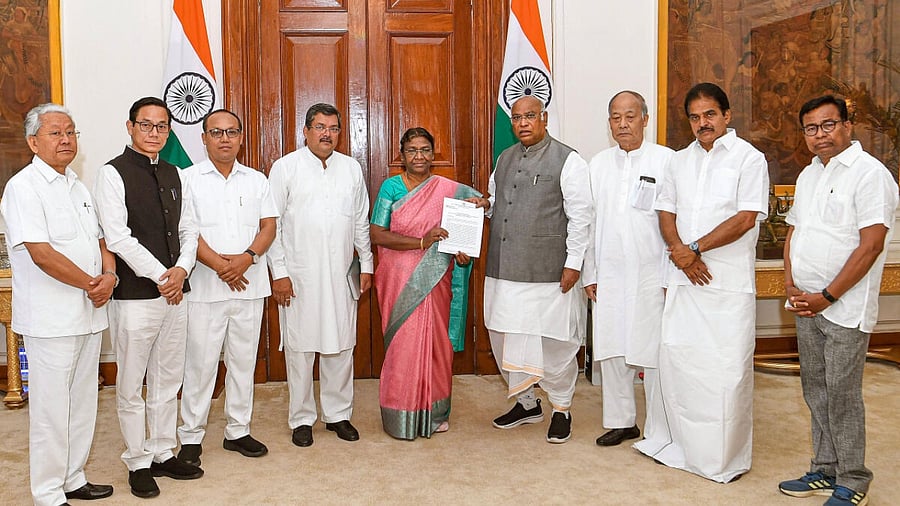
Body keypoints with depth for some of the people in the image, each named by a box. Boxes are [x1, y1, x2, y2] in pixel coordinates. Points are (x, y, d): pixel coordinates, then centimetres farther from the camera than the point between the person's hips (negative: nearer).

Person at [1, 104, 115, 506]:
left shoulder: (78, 186, 15)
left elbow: (99, 239, 17)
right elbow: (42, 253, -19)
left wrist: (109, 274, -3)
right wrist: (90, 284, -12)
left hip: (90, 313, 8)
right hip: (51, 318, -8)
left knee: (83, 402, 15)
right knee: (51, 408, 1)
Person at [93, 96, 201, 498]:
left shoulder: (172, 174, 12)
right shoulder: (113, 173, -6)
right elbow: (118, 237, -15)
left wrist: (181, 270, -6)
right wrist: (160, 276, -16)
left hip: (175, 294, 6)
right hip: (134, 295, -6)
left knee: (168, 382, 14)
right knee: (131, 387, 5)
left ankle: (163, 454, 28)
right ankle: (138, 463, 19)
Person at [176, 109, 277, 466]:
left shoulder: (257, 180, 11)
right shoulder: (189, 179, 1)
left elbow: (269, 226, 5)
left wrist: (247, 257, -13)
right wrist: (219, 264, -16)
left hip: (250, 286, 3)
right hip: (205, 287, -3)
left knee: (244, 360, 10)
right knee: (200, 362, 1)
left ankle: (238, 431, 23)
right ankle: (191, 436, 14)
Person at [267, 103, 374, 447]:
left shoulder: (351, 168, 10)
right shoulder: (285, 167, 0)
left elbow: (361, 222, 15)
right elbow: (272, 224, -2)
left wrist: (366, 264, 12)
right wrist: (278, 272, -7)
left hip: (341, 274, 3)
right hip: (299, 276, -3)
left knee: (341, 345, 8)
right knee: (299, 347, 3)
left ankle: (338, 414, 22)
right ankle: (301, 418, 17)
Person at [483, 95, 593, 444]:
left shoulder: (567, 160, -4)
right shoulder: (505, 159, 16)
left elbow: (580, 216, -7)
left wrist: (573, 264, -12)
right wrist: (483, 204, 4)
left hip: (548, 272, -6)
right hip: (504, 270, 7)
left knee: (554, 342, 1)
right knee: (505, 337, 12)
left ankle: (561, 409, 21)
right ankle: (526, 403, 30)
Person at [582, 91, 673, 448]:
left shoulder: (666, 161, -3)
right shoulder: (599, 164, 10)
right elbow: (590, 221, 11)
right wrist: (590, 274, 9)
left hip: (651, 275, -4)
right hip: (609, 275, 4)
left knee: (653, 352, 1)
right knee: (610, 350, 10)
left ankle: (657, 431, 14)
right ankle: (621, 421, 25)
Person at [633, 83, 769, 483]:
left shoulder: (749, 159, -3)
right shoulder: (679, 161, 14)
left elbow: (746, 218, -11)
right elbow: (666, 213, 11)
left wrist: (695, 248, -13)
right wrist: (679, 251, -7)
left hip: (729, 282, -5)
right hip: (684, 277, 5)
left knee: (726, 369, -3)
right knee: (676, 359, 8)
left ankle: (726, 457, 12)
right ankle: (680, 443, 24)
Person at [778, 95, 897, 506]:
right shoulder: (809, 175, 14)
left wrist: (827, 296, -16)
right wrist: (790, 281, 2)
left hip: (844, 308, -7)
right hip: (807, 303, 7)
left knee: (841, 395, -1)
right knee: (816, 391, 14)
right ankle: (824, 471, 27)